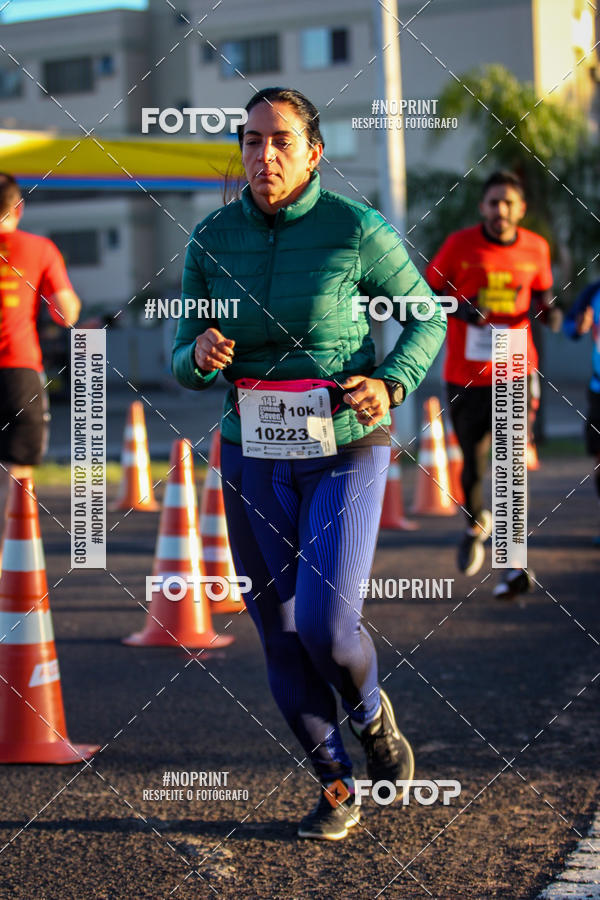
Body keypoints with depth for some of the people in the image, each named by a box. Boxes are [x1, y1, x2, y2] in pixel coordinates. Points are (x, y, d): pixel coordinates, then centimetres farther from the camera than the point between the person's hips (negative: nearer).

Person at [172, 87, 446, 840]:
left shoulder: (357, 231, -12)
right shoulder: (211, 240, -2)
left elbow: (426, 319, 1)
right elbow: (186, 367, 4)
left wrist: (390, 384, -17)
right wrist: (201, 354, -21)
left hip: (345, 453, -3)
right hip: (254, 455, 4)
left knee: (325, 622, -16)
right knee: (280, 633, 6)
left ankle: (370, 712, 20)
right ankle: (336, 788, 25)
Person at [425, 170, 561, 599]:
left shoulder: (535, 249, 3)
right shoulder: (459, 245, -4)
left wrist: (551, 311, -4)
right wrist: (459, 308, -18)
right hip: (466, 375, 0)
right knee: (473, 466, 5)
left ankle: (514, 565, -15)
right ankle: (476, 525, 39)